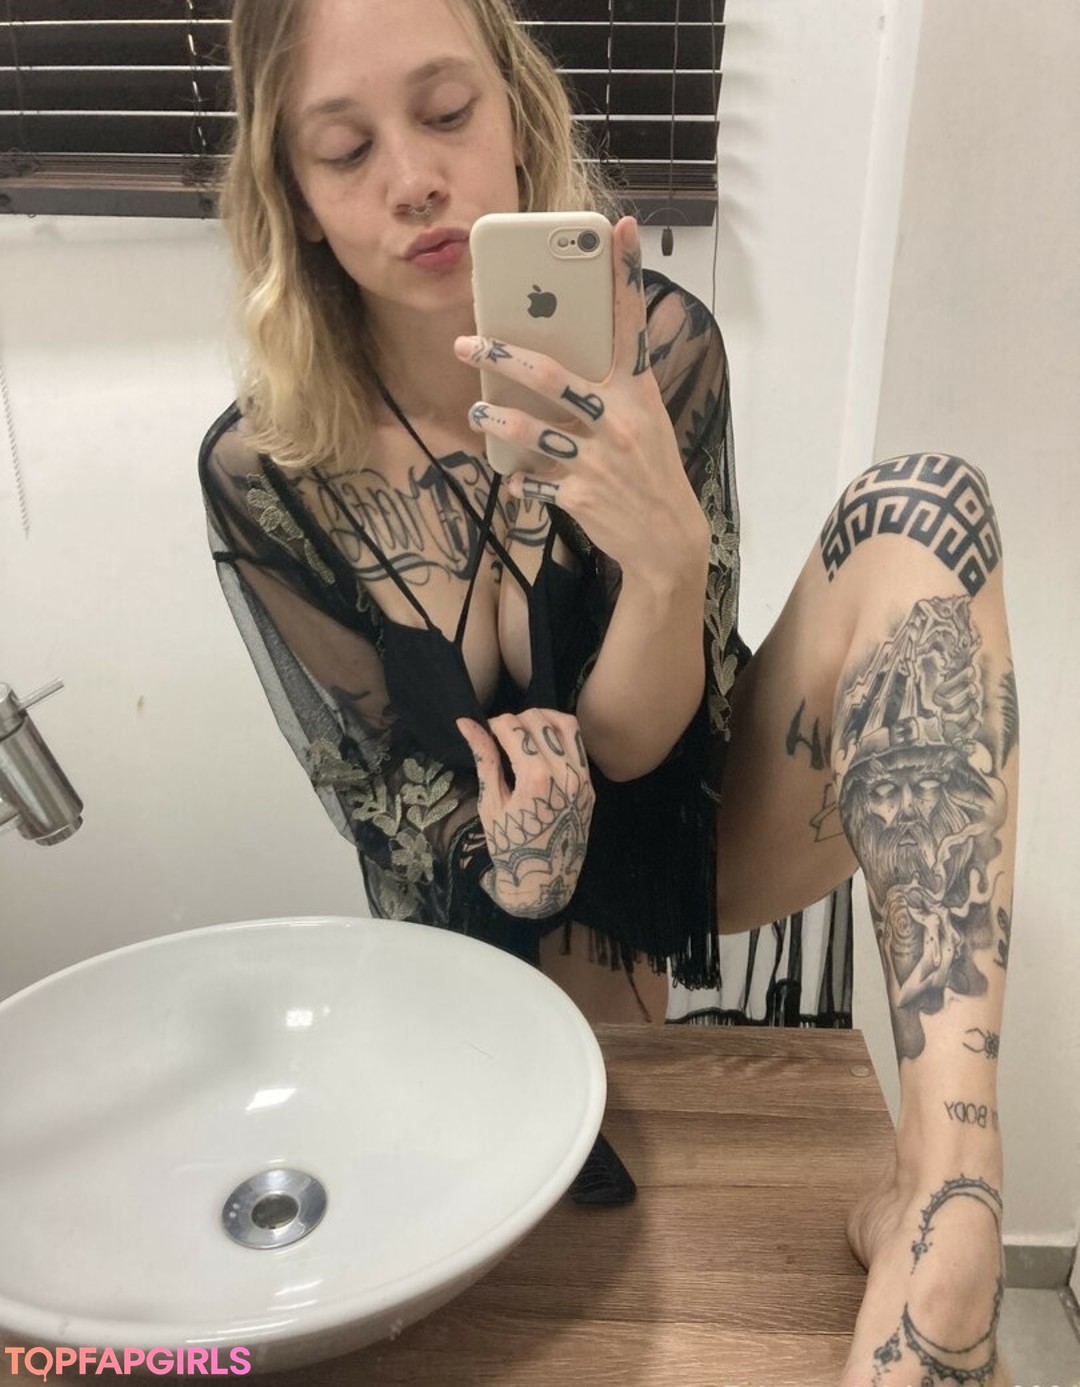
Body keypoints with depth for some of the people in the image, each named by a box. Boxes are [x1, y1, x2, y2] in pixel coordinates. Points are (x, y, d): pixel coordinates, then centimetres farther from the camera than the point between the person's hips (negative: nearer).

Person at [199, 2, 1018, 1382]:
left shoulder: (658, 342, -16)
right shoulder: (263, 474, -16)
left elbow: (637, 740, -17)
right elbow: (393, 805, -6)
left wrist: (670, 554, -38)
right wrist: (515, 870, -27)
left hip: (705, 832, 1)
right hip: (509, 910, 0)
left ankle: (943, 1210, -36)